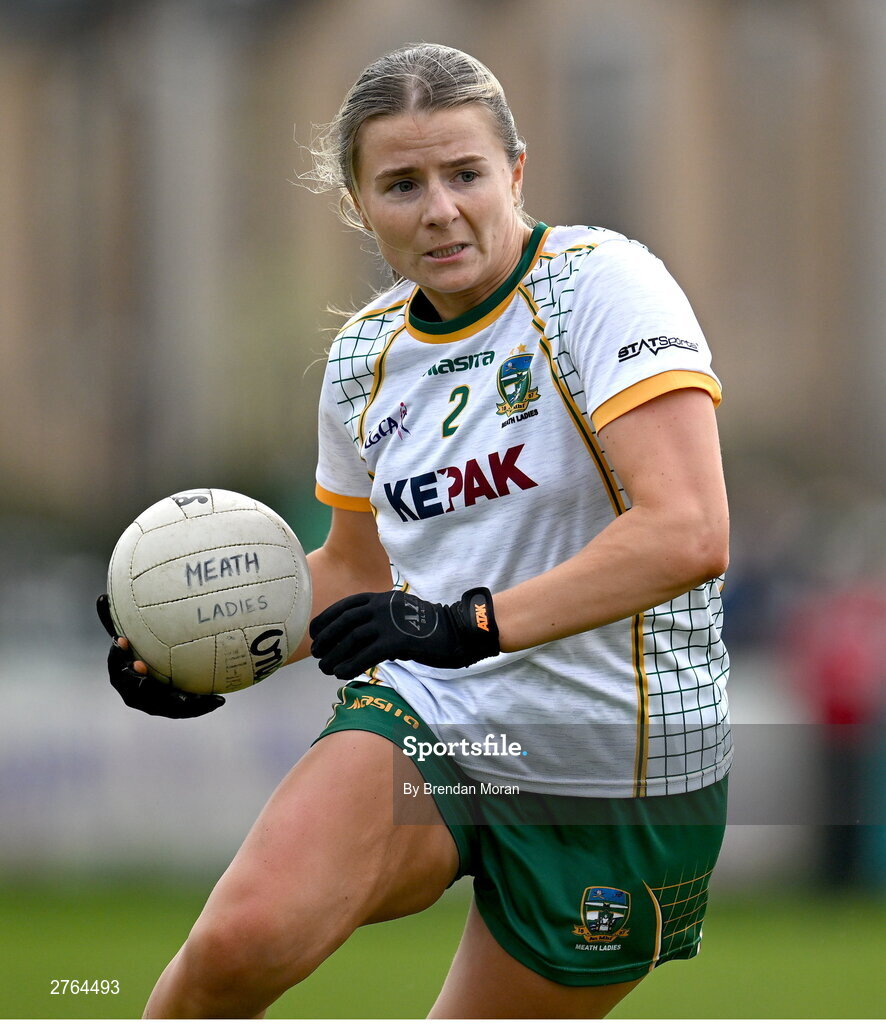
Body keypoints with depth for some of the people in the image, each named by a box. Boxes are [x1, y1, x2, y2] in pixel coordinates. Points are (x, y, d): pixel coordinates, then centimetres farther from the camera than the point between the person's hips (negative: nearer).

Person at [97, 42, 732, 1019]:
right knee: (239, 941, -24)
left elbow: (687, 533, -27)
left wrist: (473, 621, -35)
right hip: (424, 720, 4)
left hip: (620, 780, -4)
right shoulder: (365, 353, 6)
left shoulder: (601, 281, -14)